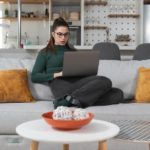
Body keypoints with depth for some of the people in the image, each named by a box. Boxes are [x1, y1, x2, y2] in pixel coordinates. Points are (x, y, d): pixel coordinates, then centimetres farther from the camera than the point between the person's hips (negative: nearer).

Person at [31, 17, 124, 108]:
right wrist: (57, 74, -8)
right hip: (61, 84, -6)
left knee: (118, 93, -25)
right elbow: (34, 77, 7)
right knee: (105, 81, -30)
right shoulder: (45, 53, 19)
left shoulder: (73, 52, 31)